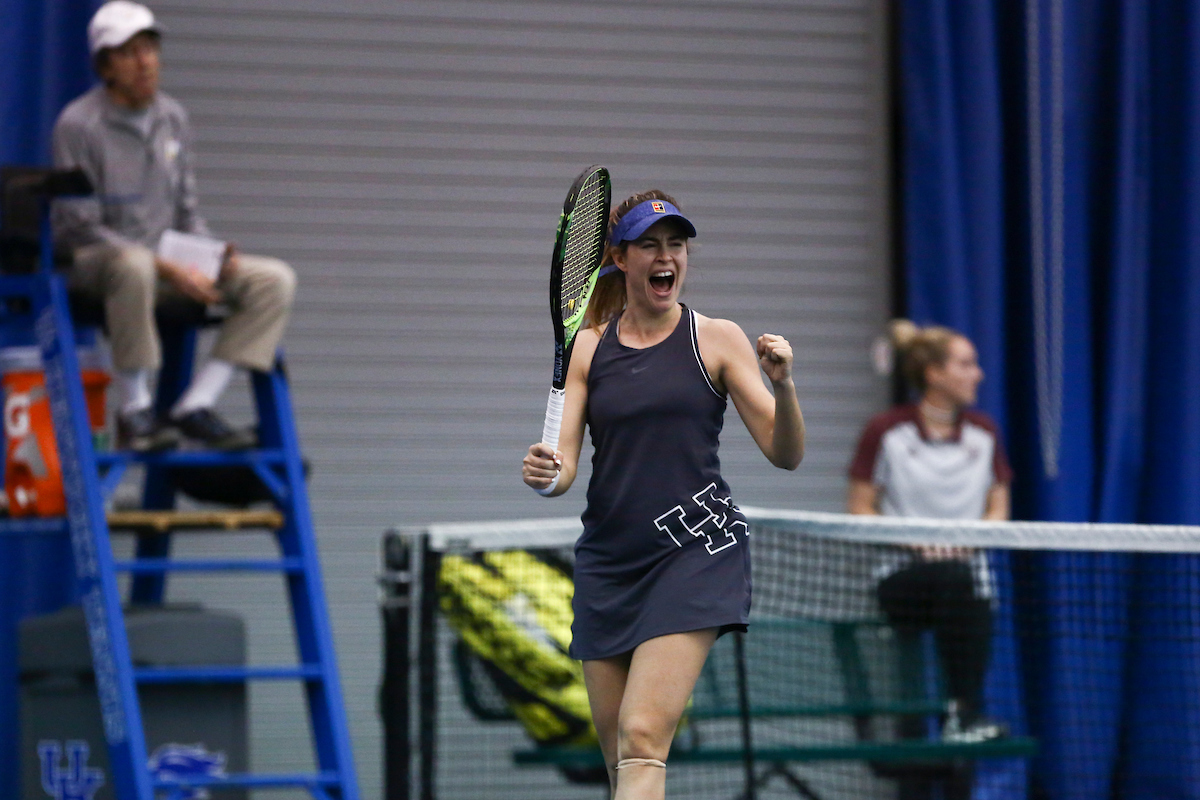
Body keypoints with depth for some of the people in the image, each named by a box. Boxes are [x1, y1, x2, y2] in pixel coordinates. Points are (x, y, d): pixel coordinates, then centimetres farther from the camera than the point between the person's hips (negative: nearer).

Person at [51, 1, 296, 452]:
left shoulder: (172, 119, 10)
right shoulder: (79, 125, -11)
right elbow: (80, 226, -15)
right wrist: (168, 269, -23)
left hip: (168, 263, 7)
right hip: (90, 263, -7)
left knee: (275, 279, -12)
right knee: (134, 265, -43)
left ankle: (195, 406, -19)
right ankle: (134, 412, -28)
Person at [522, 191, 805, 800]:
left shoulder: (717, 340, 2)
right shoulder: (586, 347, 9)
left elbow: (785, 454, 0)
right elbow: (564, 464, 5)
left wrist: (782, 384, -19)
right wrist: (545, 474, -19)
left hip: (696, 550, -4)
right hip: (607, 560, 4)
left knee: (642, 735, -20)